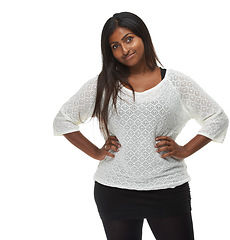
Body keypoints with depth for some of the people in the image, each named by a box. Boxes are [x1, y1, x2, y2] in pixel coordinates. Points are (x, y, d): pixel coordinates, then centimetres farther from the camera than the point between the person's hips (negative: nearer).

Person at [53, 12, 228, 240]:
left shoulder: (176, 82, 4)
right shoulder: (102, 86, 4)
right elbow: (63, 120, 11)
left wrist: (184, 151, 0)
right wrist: (96, 152, 2)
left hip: (168, 189, 0)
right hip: (115, 192, 1)